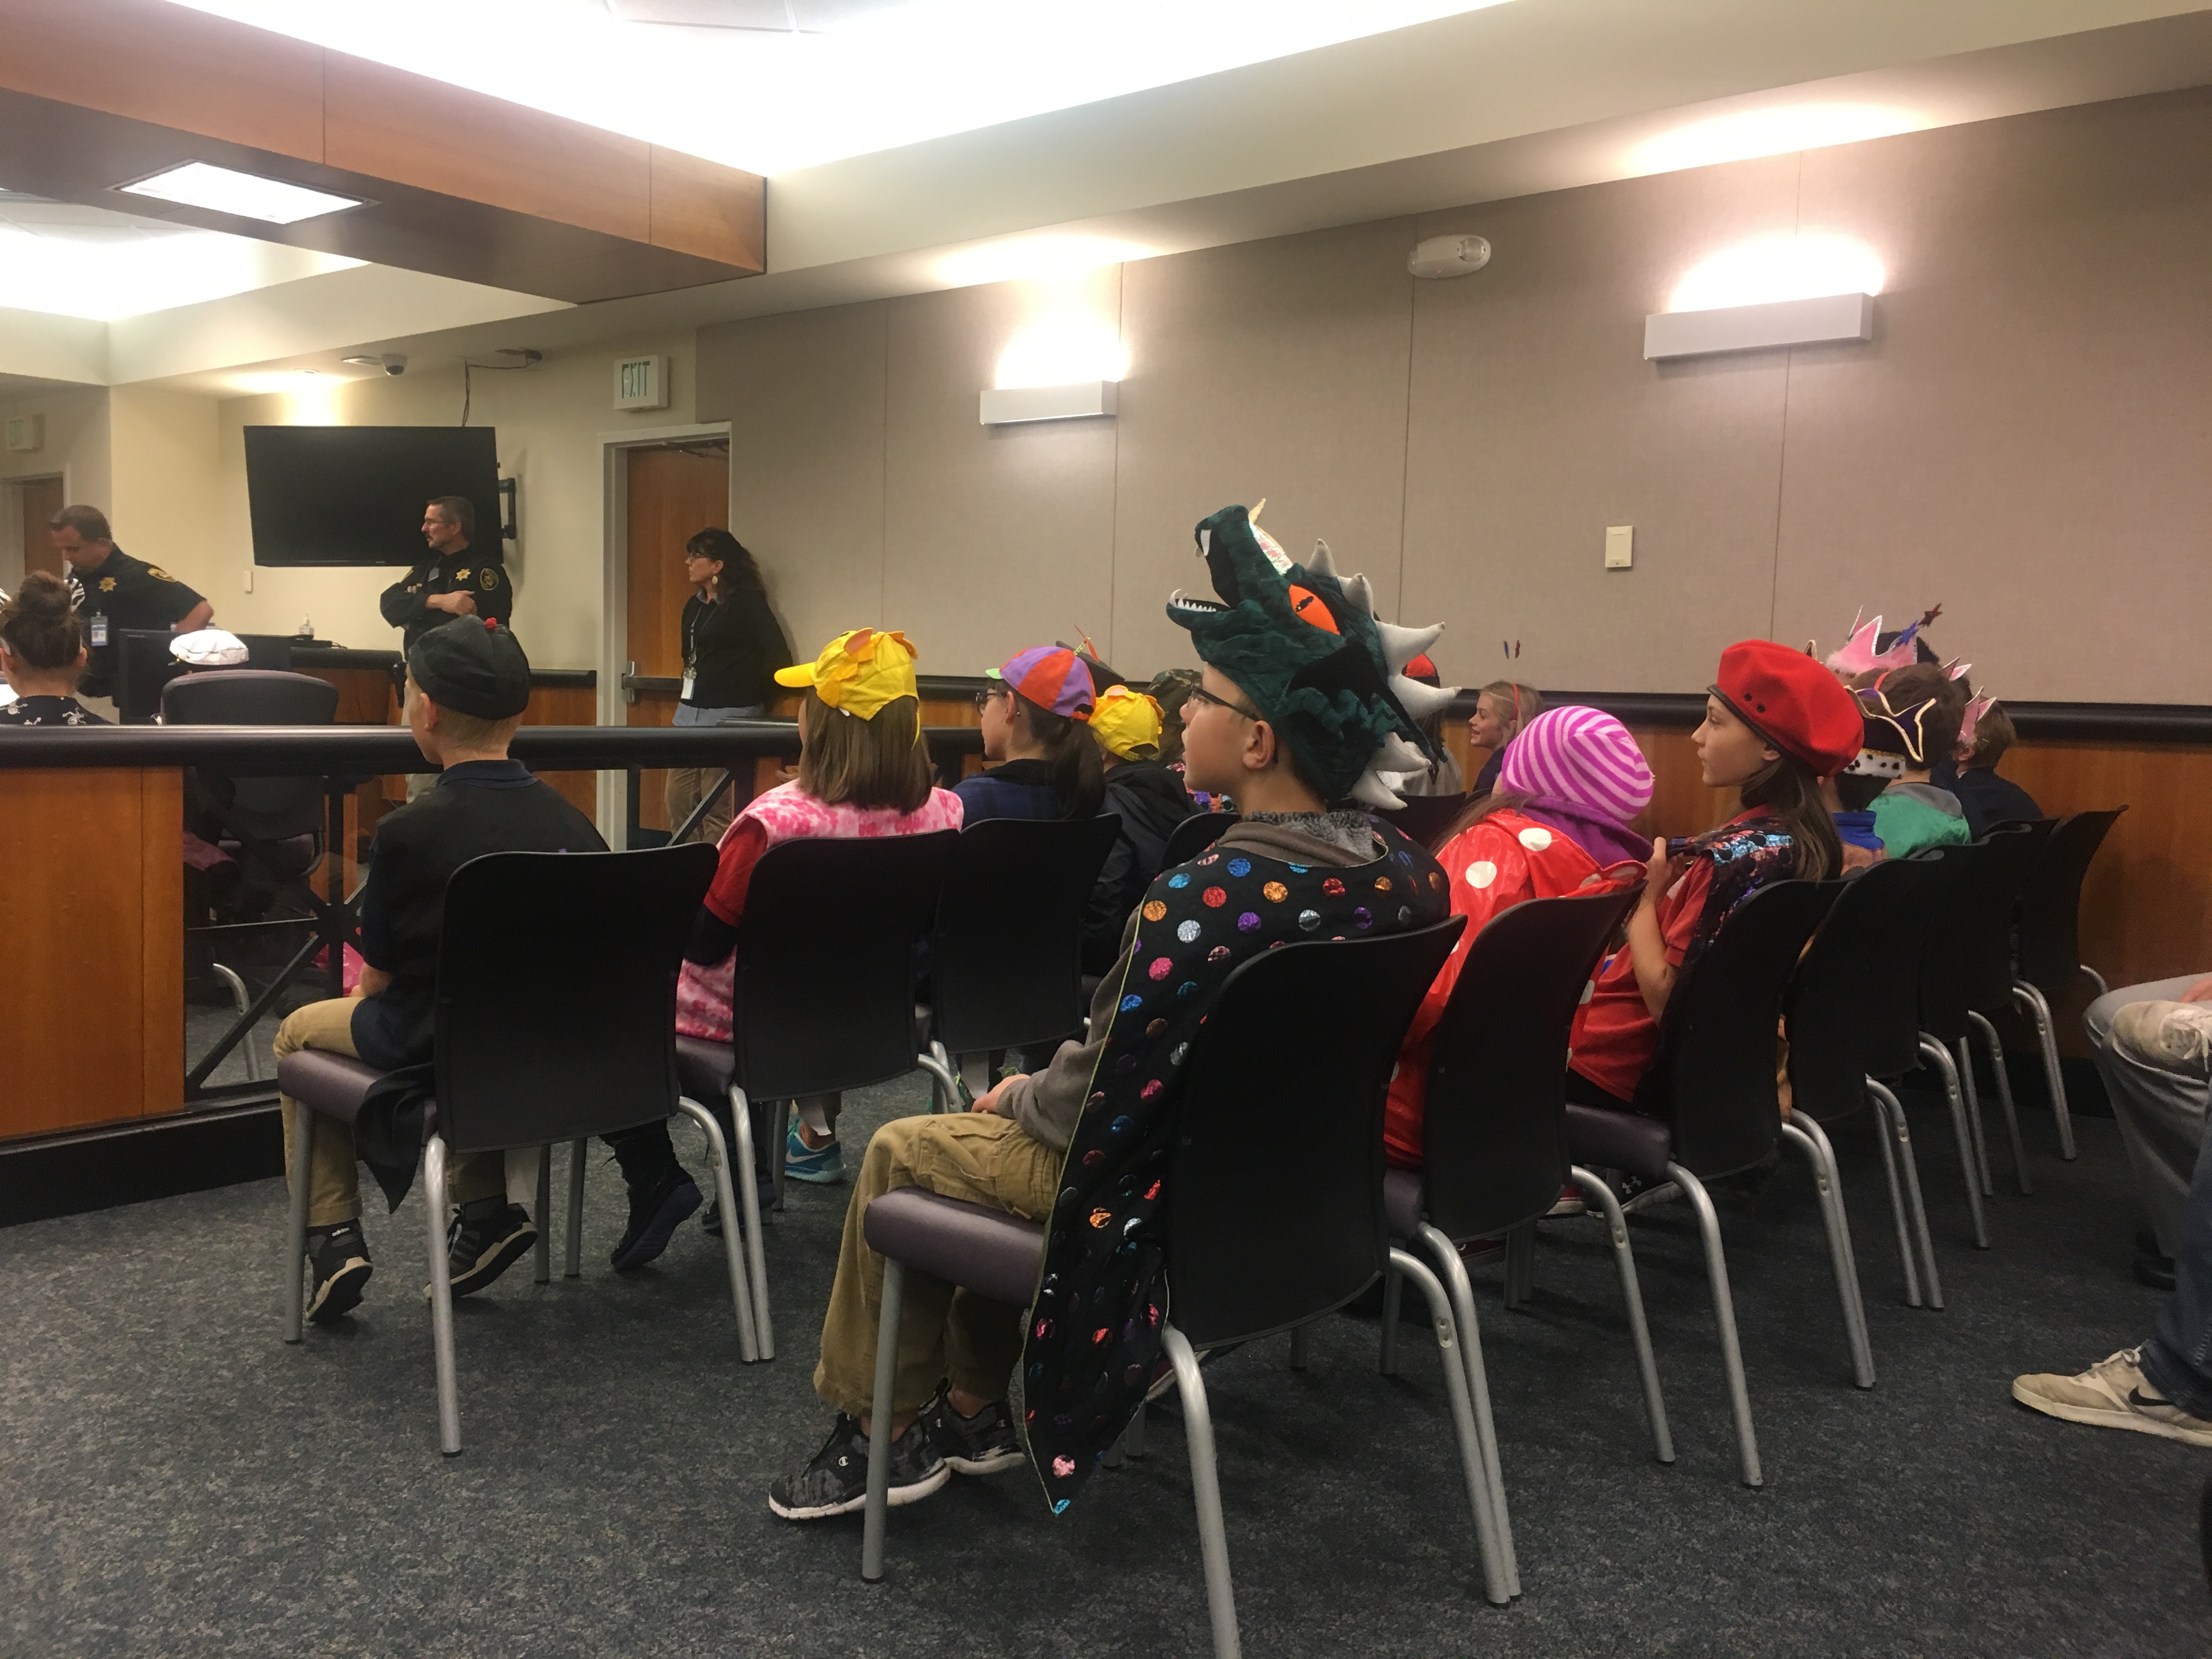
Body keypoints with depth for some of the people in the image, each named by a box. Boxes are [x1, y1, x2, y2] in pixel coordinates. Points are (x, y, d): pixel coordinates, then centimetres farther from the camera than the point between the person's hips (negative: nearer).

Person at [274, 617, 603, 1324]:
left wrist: (364, 995, 16)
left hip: (441, 1050, -4)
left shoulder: (411, 831, -20)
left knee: (299, 1032, 25)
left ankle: (333, 1235, 21)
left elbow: (377, 978, -9)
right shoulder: (570, 822, -6)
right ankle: (489, 1209, 25)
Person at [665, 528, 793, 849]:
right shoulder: (694, 605, 15)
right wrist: (684, 699, 18)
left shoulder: (747, 602, -9)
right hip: (689, 712, 9)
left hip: (728, 716, -8)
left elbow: (778, 656, -12)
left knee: (717, 810, -6)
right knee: (678, 803, 8)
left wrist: (753, 699, -5)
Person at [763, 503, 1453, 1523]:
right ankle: (974, 1413, 35)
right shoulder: (1406, 875, -8)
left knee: (900, 1152, 15)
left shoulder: (1202, 899, -32)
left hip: (1172, 1206, -7)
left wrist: (1016, 1097, -1)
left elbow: (1102, 1106, -24)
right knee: (1005, 1118, 27)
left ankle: (881, 1432, 31)